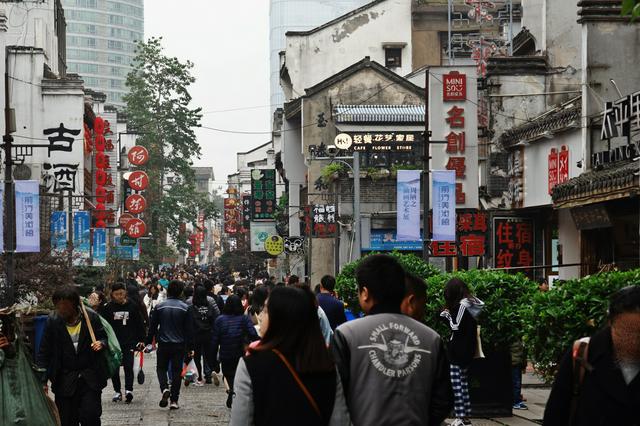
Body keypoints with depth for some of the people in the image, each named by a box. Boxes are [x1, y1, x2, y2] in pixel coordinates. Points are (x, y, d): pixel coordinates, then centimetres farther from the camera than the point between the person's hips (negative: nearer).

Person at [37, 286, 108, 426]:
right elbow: (44, 352, 0)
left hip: (90, 378, -1)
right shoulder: (53, 321, -4)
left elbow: (103, 337, 10)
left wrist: (101, 344, -15)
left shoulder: (91, 317, -5)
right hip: (65, 381, 1)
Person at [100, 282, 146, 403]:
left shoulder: (132, 306, 1)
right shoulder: (108, 308, 2)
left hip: (129, 342, -2)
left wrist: (141, 340, 5)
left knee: (128, 366, -11)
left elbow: (140, 324, 7)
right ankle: (117, 391, 15)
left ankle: (128, 389, -14)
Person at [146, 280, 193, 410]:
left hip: (163, 344, 0)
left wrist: (149, 342, 11)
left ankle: (164, 388, -12)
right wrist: (189, 348, 5)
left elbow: (153, 326, 1)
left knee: (161, 368, 15)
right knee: (176, 371, 6)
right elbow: (188, 330, -1)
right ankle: (174, 400, 4)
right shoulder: (185, 308, -4)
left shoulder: (160, 307, -3)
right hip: (179, 345, 0)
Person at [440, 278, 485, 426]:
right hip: (468, 349, 9)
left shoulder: (462, 305, -14)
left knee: (456, 383, -7)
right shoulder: (472, 303, 11)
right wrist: (449, 316, 7)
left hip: (458, 350, -9)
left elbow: (456, 327, -17)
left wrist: (446, 316, -3)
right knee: (463, 382, 13)